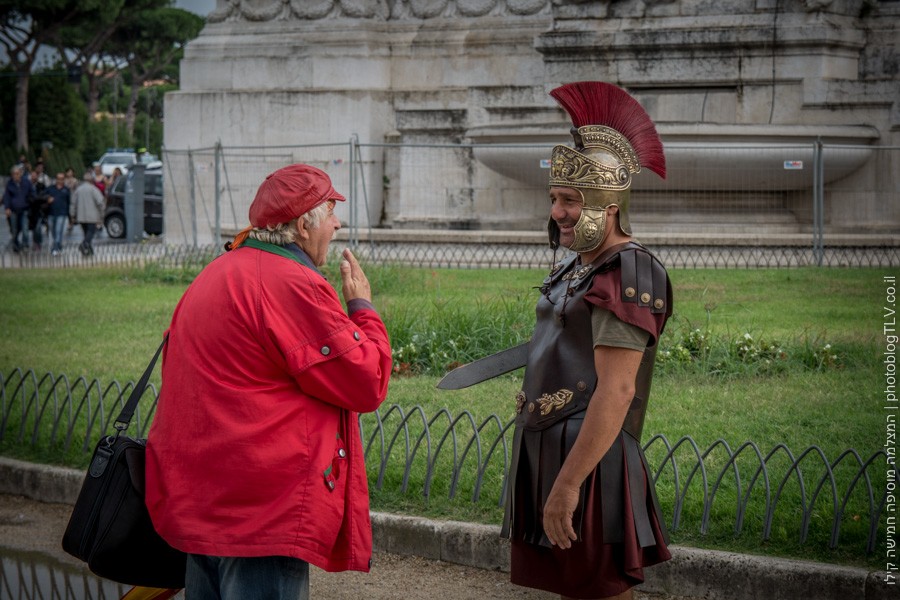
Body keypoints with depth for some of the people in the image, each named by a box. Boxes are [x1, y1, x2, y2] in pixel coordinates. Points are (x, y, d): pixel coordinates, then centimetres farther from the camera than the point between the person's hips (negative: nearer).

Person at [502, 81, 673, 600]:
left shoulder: (628, 275, -16)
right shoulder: (575, 268, 14)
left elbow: (615, 392, -23)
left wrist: (568, 483, -26)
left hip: (590, 461, -9)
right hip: (548, 450, 9)